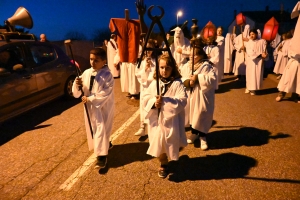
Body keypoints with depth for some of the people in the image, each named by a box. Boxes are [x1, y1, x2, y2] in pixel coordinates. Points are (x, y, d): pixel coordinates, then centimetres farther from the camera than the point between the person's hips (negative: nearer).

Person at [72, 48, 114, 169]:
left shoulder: (107, 75, -16)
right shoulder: (86, 73, 0)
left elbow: (105, 94, -23)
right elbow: (76, 93, 2)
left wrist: (90, 99, -23)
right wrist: (77, 85, -19)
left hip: (103, 107, -6)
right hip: (90, 107, 7)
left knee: (101, 129, -3)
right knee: (93, 129, 19)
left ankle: (102, 156, 7)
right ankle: (106, 144, 43)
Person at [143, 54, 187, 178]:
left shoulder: (177, 83, -9)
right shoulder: (155, 82, 3)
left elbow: (182, 101, -18)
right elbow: (146, 98, 2)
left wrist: (165, 101, -25)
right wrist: (154, 102, -18)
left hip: (172, 120, -3)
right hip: (157, 119, 4)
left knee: (172, 144, 7)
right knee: (158, 143, 10)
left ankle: (174, 159, 38)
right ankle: (163, 164, 34)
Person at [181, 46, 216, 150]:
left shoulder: (206, 66, -11)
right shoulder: (186, 66, 5)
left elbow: (213, 79, -21)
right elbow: (180, 79, 3)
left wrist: (198, 77, -24)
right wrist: (187, 82, -17)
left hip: (201, 97, -5)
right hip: (189, 96, 5)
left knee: (202, 116, 1)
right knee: (191, 115, 16)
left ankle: (203, 137, 20)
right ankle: (194, 133, 37)